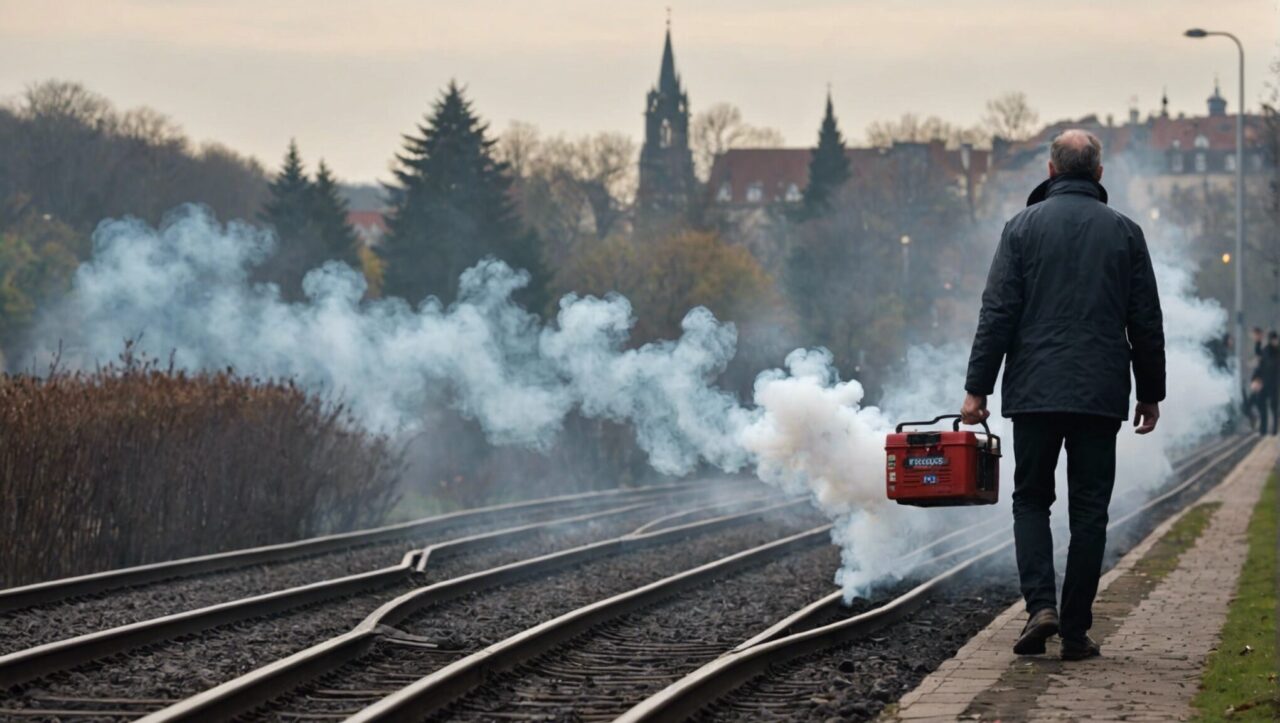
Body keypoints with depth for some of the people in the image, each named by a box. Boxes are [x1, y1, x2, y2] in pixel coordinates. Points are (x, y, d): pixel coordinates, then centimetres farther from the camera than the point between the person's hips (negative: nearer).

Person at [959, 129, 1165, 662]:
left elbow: (997, 313, -4)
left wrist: (978, 387, -1)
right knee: (1089, 510, 6)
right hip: (1102, 396, 1)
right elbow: (1147, 323, 5)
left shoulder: (1024, 227, -1)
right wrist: (1150, 393, 15)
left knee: (1031, 499, 12)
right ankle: (1076, 632, 4)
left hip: (1035, 392, -1)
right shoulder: (1124, 232, 4)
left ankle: (1039, 603, -8)